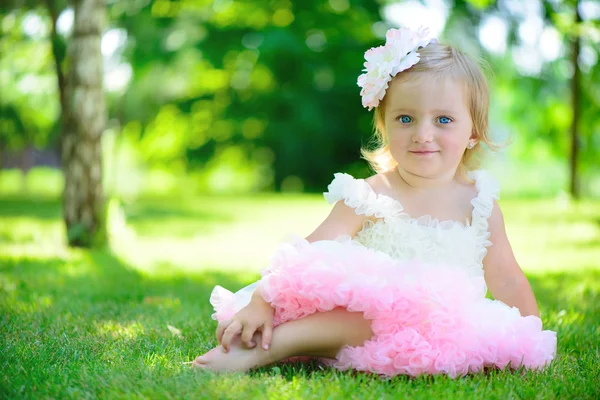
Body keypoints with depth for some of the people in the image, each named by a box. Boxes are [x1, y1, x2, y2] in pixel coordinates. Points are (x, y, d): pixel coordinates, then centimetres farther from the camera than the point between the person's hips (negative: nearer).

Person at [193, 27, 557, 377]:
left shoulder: (477, 203, 6)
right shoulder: (369, 197, -1)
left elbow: (507, 281, 15)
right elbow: (308, 253, -8)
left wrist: (531, 341, 11)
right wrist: (262, 302, -20)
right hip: (366, 312, 0)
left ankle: (264, 350, -35)